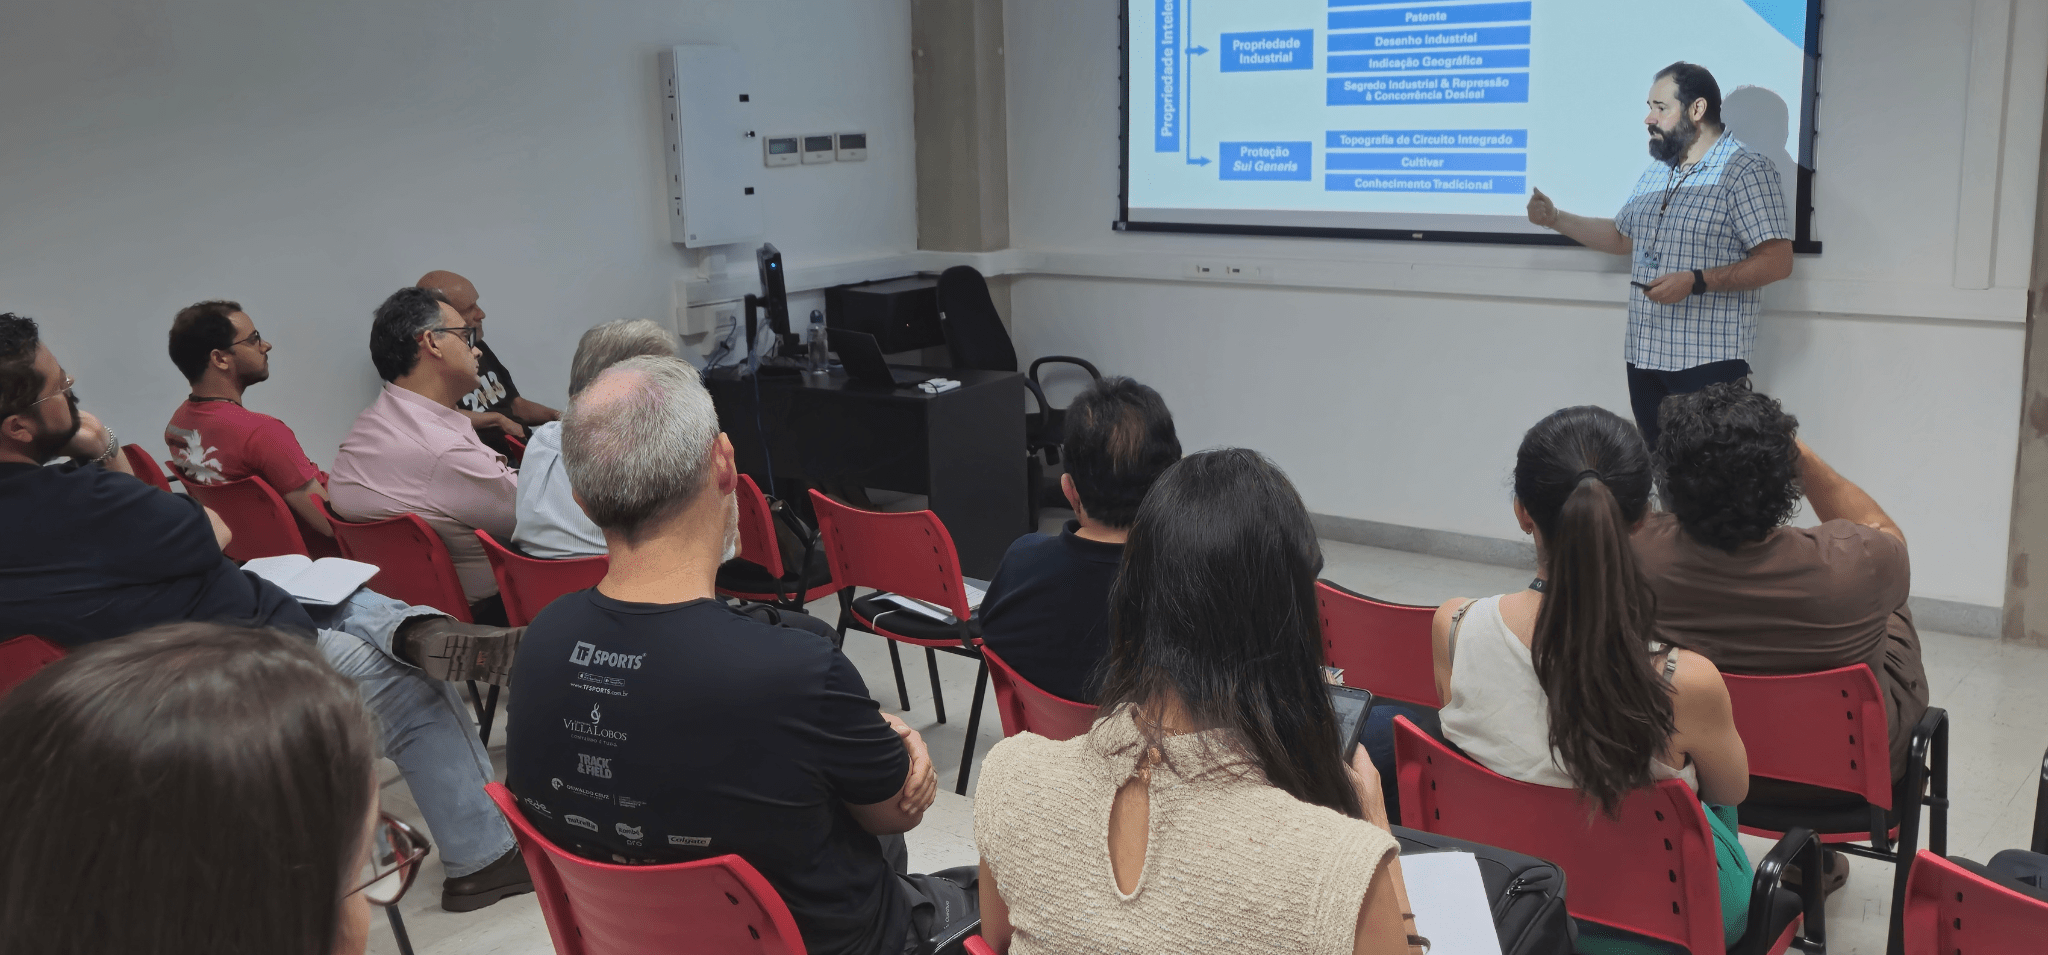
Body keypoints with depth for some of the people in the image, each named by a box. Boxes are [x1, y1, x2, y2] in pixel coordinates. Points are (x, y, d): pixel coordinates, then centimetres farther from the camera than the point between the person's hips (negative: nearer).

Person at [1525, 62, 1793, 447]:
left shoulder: (1746, 170, -9)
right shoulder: (1657, 172, 17)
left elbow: (1777, 261, -16)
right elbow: (1621, 237, 29)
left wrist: (1696, 282, -25)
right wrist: (1555, 219, 18)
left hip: (1708, 362, -7)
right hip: (1644, 357, 8)